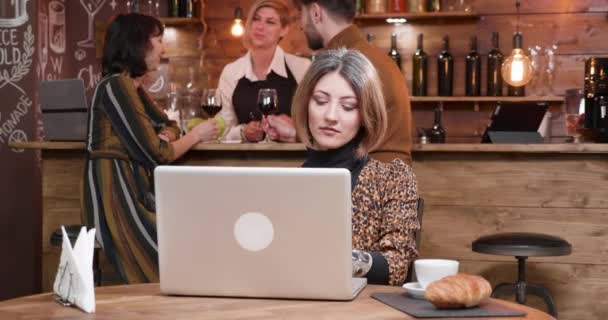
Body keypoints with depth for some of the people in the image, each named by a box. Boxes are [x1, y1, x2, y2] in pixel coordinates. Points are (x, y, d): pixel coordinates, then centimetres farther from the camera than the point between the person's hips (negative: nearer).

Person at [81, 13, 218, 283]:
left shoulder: (133, 88, 15)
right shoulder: (116, 88, -15)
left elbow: (169, 127, 22)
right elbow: (155, 155, -16)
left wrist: (165, 137, -2)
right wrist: (196, 135, -1)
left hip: (135, 192, 9)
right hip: (114, 197, -9)